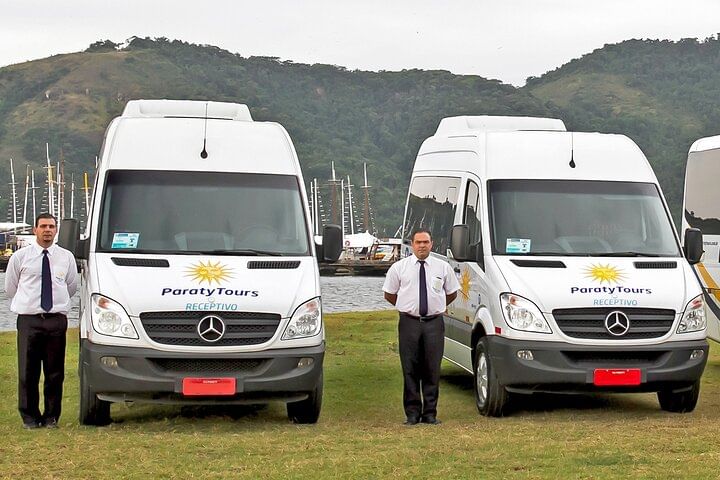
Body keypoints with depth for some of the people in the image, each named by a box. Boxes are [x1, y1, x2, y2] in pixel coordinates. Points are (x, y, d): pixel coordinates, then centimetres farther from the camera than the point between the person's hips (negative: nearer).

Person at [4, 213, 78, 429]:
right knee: (28, 371, -1)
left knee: (55, 372, 4)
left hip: (57, 320, 1)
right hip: (28, 320, -1)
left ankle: (51, 417, 14)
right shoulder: (20, 257, 3)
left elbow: (72, 286, 20)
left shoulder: (66, 257, 8)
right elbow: (10, 287, 14)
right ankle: (29, 417, 11)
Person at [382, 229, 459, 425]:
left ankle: (430, 413, 9)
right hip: (409, 323, -1)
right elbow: (389, 294, 14)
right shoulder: (399, 267, 5)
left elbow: (452, 293, 19)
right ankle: (412, 413, 6)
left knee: (432, 370, 3)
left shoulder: (443, 267, 8)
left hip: (434, 323, 1)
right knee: (410, 370, 0)